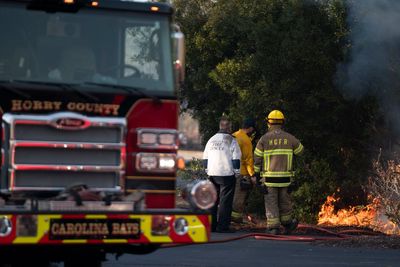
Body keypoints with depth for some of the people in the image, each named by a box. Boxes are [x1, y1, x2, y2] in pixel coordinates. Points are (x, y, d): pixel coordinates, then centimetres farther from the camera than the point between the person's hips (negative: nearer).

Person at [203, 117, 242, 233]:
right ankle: (222, 226, -6)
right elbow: (236, 159, -9)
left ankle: (211, 225, 12)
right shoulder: (231, 140, -7)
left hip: (212, 174, 6)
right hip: (227, 174, -6)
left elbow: (205, 158, 16)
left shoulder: (211, 140, 12)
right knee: (225, 201, -3)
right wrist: (236, 173, -1)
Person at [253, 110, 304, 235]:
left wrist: (256, 173, 6)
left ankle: (273, 228, -4)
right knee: (284, 200, 18)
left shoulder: (264, 139, -6)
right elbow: (300, 150, 17)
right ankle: (287, 222, 27)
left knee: (271, 202, 1)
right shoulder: (289, 137, 1)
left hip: (269, 176, -2)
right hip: (285, 176, 2)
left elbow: (257, 158, -4)